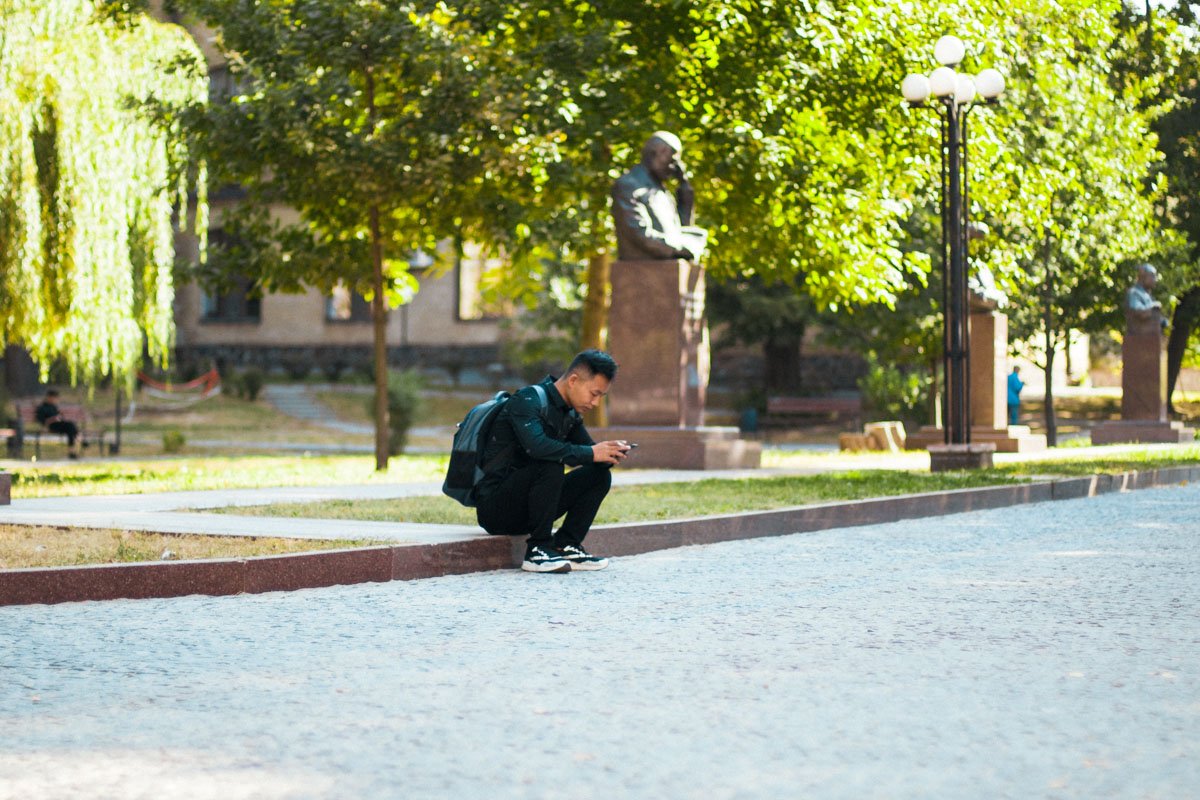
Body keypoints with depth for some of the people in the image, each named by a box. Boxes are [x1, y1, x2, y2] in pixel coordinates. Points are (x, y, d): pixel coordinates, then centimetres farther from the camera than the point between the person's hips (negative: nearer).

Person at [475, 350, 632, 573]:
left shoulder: (569, 413, 11)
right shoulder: (528, 401, -16)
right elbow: (536, 445, -34)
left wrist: (609, 455, -13)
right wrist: (591, 454, -31)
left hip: (523, 511, 8)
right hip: (494, 507, -8)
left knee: (599, 475, 0)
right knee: (550, 466, -32)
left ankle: (565, 546, -6)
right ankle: (538, 550, -24)